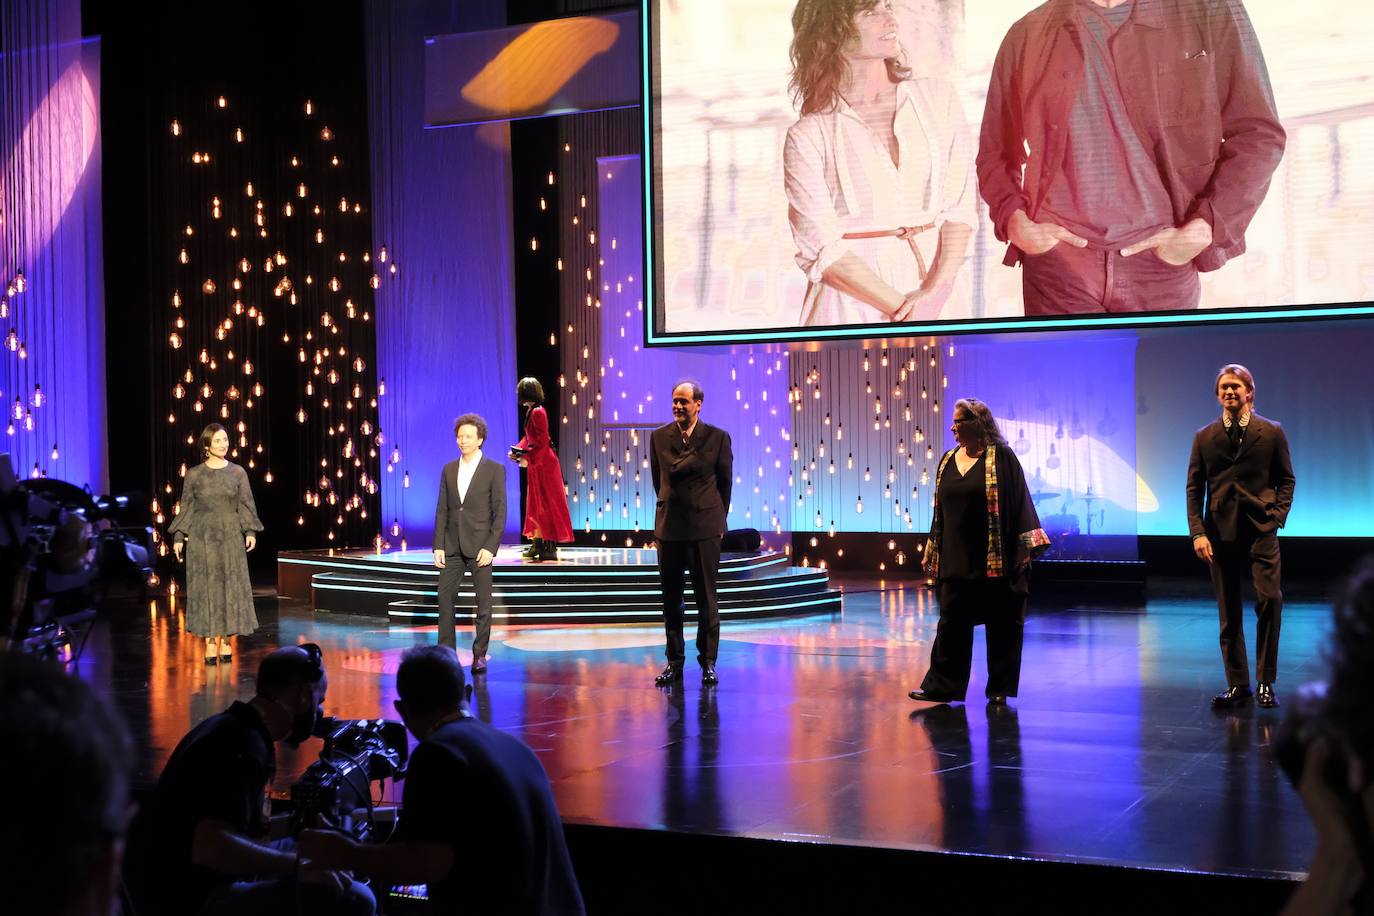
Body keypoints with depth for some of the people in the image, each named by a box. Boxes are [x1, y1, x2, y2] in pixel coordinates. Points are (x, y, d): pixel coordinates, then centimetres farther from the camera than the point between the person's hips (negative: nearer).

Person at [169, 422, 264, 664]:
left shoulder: (238, 472, 4)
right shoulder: (193, 475, 2)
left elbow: (246, 505, 3)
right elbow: (186, 508, 5)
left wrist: (250, 532, -8)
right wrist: (178, 537, 0)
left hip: (230, 537, 1)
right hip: (201, 537, -1)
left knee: (230, 586, 2)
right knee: (205, 586, 0)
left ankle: (225, 639, 11)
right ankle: (210, 642, 5)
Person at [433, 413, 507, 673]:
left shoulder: (495, 470, -3)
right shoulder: (449, 470, 9)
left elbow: (500, 512, -6)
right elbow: (442, 510, 8)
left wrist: (490, 547, -14)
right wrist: (438, 546, 0)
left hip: (479, 545, -4)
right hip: (452, 545, 4)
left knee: (483, 602, 1)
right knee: (445, 596, 1)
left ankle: (480, 655, 10)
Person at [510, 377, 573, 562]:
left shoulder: (538, 412, -19)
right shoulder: (532, 411, 10)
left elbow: (542, 441, -23)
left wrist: (528, 458, -20)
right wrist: (517, 451, 4)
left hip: (544, 463, -10)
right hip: (537, 464, 10)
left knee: (548, 505, -5)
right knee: (536, 504, 14)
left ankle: (551, 548, -2)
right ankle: (537, 545, 20)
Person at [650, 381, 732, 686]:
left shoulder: (718, 438, -2)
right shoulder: (659, 437, 4)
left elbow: (725, 481, 7)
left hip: (705, 526, -2)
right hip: (669, 526, 3)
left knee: (706, 597, 0)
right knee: (671, 597, 5)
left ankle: (708, 661, 8)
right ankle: (675, 661, 13)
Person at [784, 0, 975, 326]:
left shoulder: (939, 97, 6)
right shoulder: (808, 135, -2)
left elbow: (960, 205, 1)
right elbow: (820, 246, -7)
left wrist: (937, 290, -13)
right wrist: (903, 309, -14)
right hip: (853, 301, -2)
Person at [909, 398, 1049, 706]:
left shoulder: (1001, 458, -7)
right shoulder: (948, 461, 11)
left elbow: (1018, 502, -9)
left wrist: (1024, 549, -13)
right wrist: (932, 551, 15)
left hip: (996, 561, -5)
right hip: (957, 560, 5)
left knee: (1001, 623, 3)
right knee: (952, 622, 5)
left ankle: (1000, 688, 13)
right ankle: (942, 686, 11)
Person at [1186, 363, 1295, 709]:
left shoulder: (1272, 432, 5)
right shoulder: (1204, 437, 8)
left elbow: (1286, 480, 9)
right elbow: (1194, 488, 7)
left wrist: (1277, 516, -6)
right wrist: (1197, 532, -4)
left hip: (1261, 529, -2)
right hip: (1220, 532, 2)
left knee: (1269, 599, -13)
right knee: (1228, 612, 4)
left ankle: (1266, 682, -1)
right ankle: (1237, 684, 12)